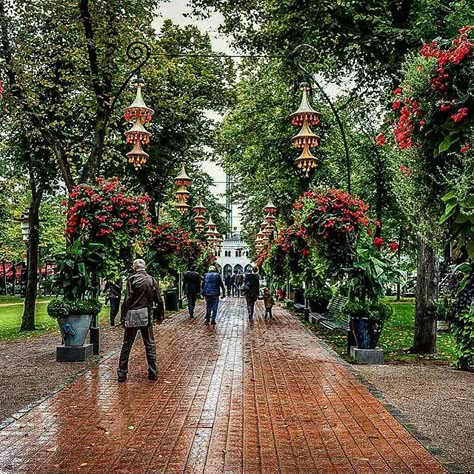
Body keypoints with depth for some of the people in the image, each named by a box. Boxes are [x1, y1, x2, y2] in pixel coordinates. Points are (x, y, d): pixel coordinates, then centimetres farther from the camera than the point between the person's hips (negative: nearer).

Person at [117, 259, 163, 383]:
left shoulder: (132, 280, -5)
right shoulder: (152, 280, 4)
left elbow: (127, 300, -10)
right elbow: (159, 300, 5)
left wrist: (123, 316, -4)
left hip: (132, 316, -2)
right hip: (146, 316, 2)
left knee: (127, 345, 6)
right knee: (150, 344, 10)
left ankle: (122, 373, 9)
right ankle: (153, 372, 11)